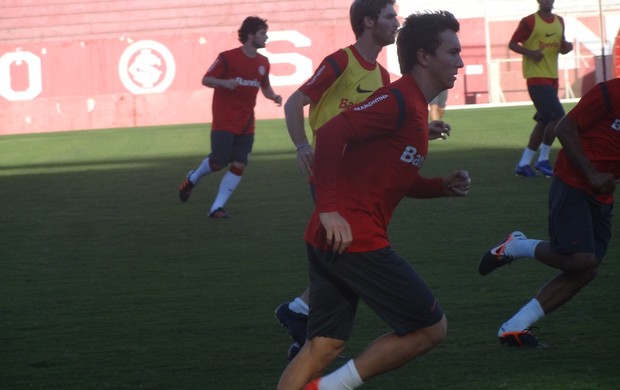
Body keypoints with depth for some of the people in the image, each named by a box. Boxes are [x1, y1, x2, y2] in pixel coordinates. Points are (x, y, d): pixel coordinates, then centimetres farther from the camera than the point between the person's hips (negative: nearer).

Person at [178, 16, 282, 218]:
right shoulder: (228, 57, -11)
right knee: (218, 162, -5)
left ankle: (216, 208, 3)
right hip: (224, 123, -5)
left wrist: (274, 96, -2)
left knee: (238, 166, -4)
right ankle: (193, 178, 27)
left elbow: (265, 87, 20)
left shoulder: (263, 62, 6)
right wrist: (224, 83, -26)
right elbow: (206, 80, -6)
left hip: (246, 125, 5)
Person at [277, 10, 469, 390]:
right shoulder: (399, 101, -13)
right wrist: (329, 209, -27)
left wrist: (442, 186, 11)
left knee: (325, 346, 9)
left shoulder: (414, 105, 19)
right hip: (356, 240, -10)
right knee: (431, 327, 0)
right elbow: (332, 133, -24)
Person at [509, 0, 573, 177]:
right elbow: (512, 44, -6)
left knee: (543, 121, 7)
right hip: (537, 77, -8)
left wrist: (567, 47, -1)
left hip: (552, 78, 8)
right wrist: (530, 52, -22)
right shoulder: (529, 22, -8)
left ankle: (523, 164, 14)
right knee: (557, 116, -16)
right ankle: (543, 159, -4)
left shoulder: (559, 21, 13)